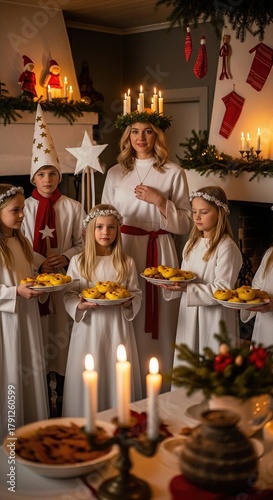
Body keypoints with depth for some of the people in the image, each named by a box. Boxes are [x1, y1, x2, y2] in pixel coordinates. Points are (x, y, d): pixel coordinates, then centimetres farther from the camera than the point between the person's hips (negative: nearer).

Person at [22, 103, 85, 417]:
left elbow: (84, 243, 5)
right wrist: (40, 263, -13)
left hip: (65, 279, 0)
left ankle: (61, 388, 17)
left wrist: (66, 256, -12)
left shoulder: (73, 208, 3)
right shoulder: (24, 208, 1)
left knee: (62, 333, 5)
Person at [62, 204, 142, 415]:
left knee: (118, 376, 1)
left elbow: (137, 294, 6)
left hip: (117, 328, 1)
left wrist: (128, 303, -15)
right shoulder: (78, 261, 2)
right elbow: (69, 295, 2)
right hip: (89, 328, 0)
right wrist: (81, 306, -17)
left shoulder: (127, 263, 4)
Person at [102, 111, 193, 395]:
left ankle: (158, 391, 14)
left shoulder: (173, 173, 4)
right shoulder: (115, 173, 11)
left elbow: (185, 224, 1)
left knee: (159, 324, -1)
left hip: (159, 254, -2)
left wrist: (160, 201, -12)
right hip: (123, 252, 2)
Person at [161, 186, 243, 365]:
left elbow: (223, 291, -17)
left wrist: (187, 289, -25)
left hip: (214, 319, -7)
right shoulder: (191, 244, 12)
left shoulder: (226, 247, -12)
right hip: (189, 317, 7)